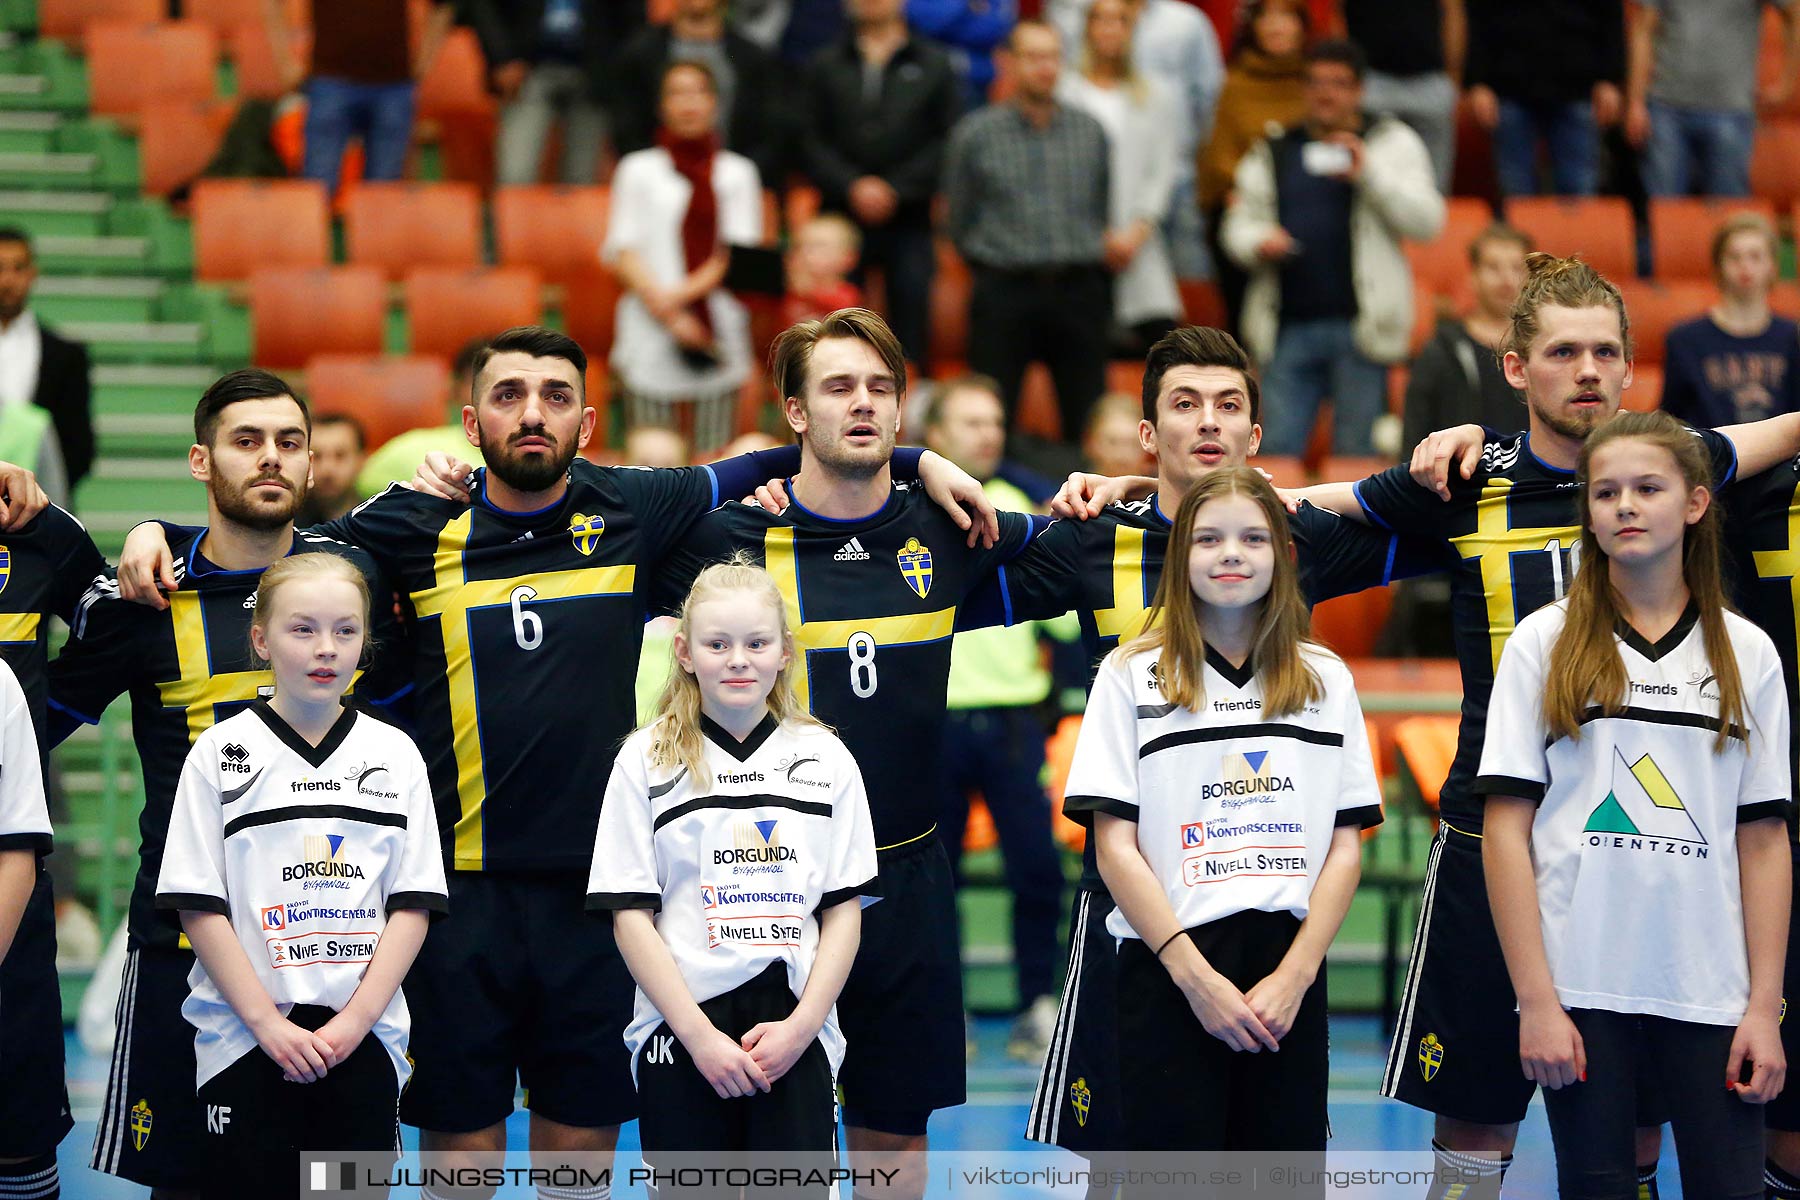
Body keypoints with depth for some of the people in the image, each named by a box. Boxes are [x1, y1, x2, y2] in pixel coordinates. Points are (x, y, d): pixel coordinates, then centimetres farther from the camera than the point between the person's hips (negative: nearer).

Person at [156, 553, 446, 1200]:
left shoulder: (395, 754, 6)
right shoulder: (221, 753, 1)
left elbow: (412, 904, 3)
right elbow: (199, 905, -3)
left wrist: (355, 1019, -9)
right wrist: (268, 1022, -11)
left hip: (363, 1042, 1)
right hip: (245, 1042, -1)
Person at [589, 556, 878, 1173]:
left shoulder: (825, 758, 8)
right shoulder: (646, 761, 3)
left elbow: (845, 908, 6)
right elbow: (631, 916, -2)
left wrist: (801, 1025, -7)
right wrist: (700, 1035, -10)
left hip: (797, 1036, 1)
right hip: (678, 1037, -1)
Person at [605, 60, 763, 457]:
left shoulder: (738, 172, 14)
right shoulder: (638, 169, 11)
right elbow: (623, 250, 3)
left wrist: (687, 291, -12)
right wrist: (669, 314, -11)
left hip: (718, 329, 1)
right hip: (652, 332, -1)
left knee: (712, 453, -4)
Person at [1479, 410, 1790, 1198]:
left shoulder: (1748, 654, 8)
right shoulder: (1545, 643, 3)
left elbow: (1764, 839, 6)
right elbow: (1506, 828, -1)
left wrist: (1764, 1007, -1)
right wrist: (1535, 1000, -9)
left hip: (1712, 994, 1)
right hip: (1584, 990, -1)